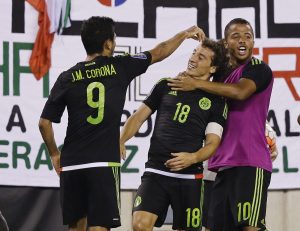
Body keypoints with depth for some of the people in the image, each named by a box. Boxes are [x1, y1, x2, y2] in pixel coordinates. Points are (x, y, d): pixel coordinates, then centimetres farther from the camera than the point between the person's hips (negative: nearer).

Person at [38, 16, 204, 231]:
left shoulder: (67, 78, 4)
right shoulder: (119, 67, 0)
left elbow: (44, 122, 3)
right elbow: (158, 53, 15)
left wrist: (54, 154, 19)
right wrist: (185, 34, 31)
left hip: (71, 164, 3)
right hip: (104, 164, -3)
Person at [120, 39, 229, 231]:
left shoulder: (215, 101, 5)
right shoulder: (166, 86, 13)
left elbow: (213, 143, -2)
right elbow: (139, 116, 14)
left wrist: (193, 158, -22)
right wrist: (121, 141, -3)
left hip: (189, 176, -1)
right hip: (156, 171, 1)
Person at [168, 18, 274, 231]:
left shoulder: (258, 68, -2)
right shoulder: (223, 72, 21)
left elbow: (240, 92, -21)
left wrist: (197, 84, -16)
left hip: (250, 163, -8)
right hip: (222, 164, 8)